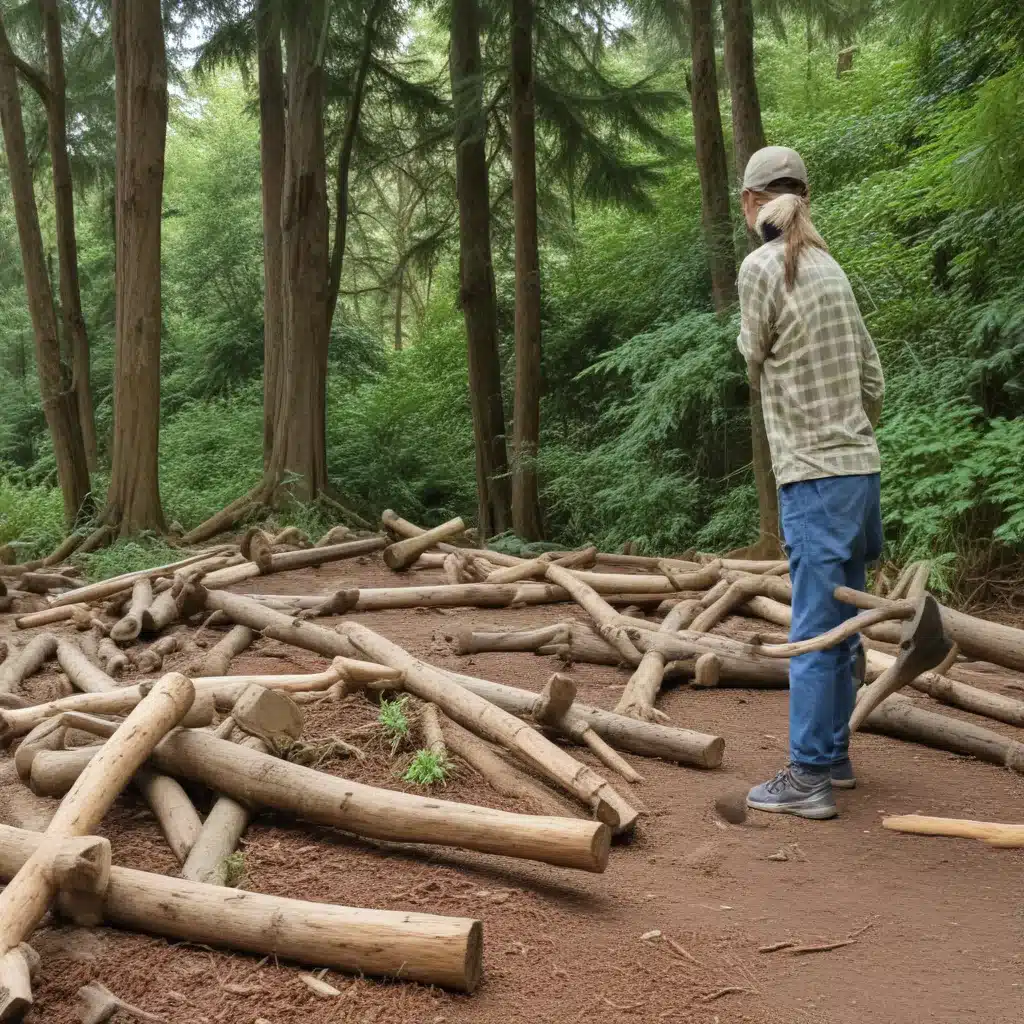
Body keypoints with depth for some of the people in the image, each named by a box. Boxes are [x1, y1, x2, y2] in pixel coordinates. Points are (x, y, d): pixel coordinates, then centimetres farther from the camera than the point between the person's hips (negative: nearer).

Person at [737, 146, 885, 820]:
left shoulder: (763, 267, -9)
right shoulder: (830, 266, 12)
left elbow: (756, 366, 2)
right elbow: (873, 375, 15)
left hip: (815, 474, -8)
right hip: (861, 466, 8)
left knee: (814, 631, -4)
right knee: (843, 624, 15)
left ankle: (808, 778, 2)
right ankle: (835, 754, 26)